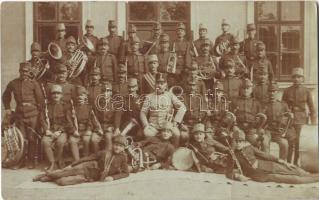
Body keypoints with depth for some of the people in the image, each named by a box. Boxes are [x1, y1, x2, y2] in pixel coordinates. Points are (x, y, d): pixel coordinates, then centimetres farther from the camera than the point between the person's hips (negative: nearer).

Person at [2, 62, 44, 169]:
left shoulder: (34, 83, -2)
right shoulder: (13, 83, 5)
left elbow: (40, 99, 0)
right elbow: (5, 96, 19)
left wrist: (38, 112, -3)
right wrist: (7, 109, 11)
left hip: (32, 114, -2)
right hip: (19, 114, 2)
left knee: (32, 138, 2)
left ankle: (32, 160, 13)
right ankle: (21, 160, 18)